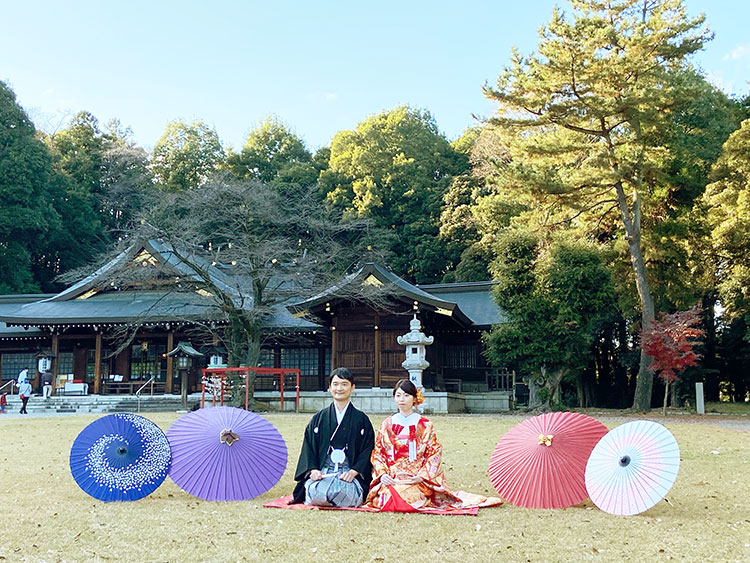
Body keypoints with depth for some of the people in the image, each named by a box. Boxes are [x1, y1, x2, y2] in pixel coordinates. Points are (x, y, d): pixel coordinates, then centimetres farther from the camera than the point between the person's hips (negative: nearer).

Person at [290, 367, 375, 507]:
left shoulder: (362, 420, 11)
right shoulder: (318, 419, 16)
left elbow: (368, 449, 5)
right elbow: (308, 447, 11)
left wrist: (353, 472, -10)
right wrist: (313, 469, -7)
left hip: (349, 473, -1)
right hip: (322, 473, 1)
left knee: (344, 492, -34)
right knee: (316, 492, -32)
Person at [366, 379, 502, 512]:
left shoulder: (425, 425, 7)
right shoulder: (386, 425, 13)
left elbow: (435, 453, 3)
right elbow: (377, 453, 11)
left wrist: (422, 476, -11)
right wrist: (382, 473, -7)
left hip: (417, 478, -1)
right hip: (391, 479, 1)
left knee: (409, 496, -30)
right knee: (387, 496, -30)